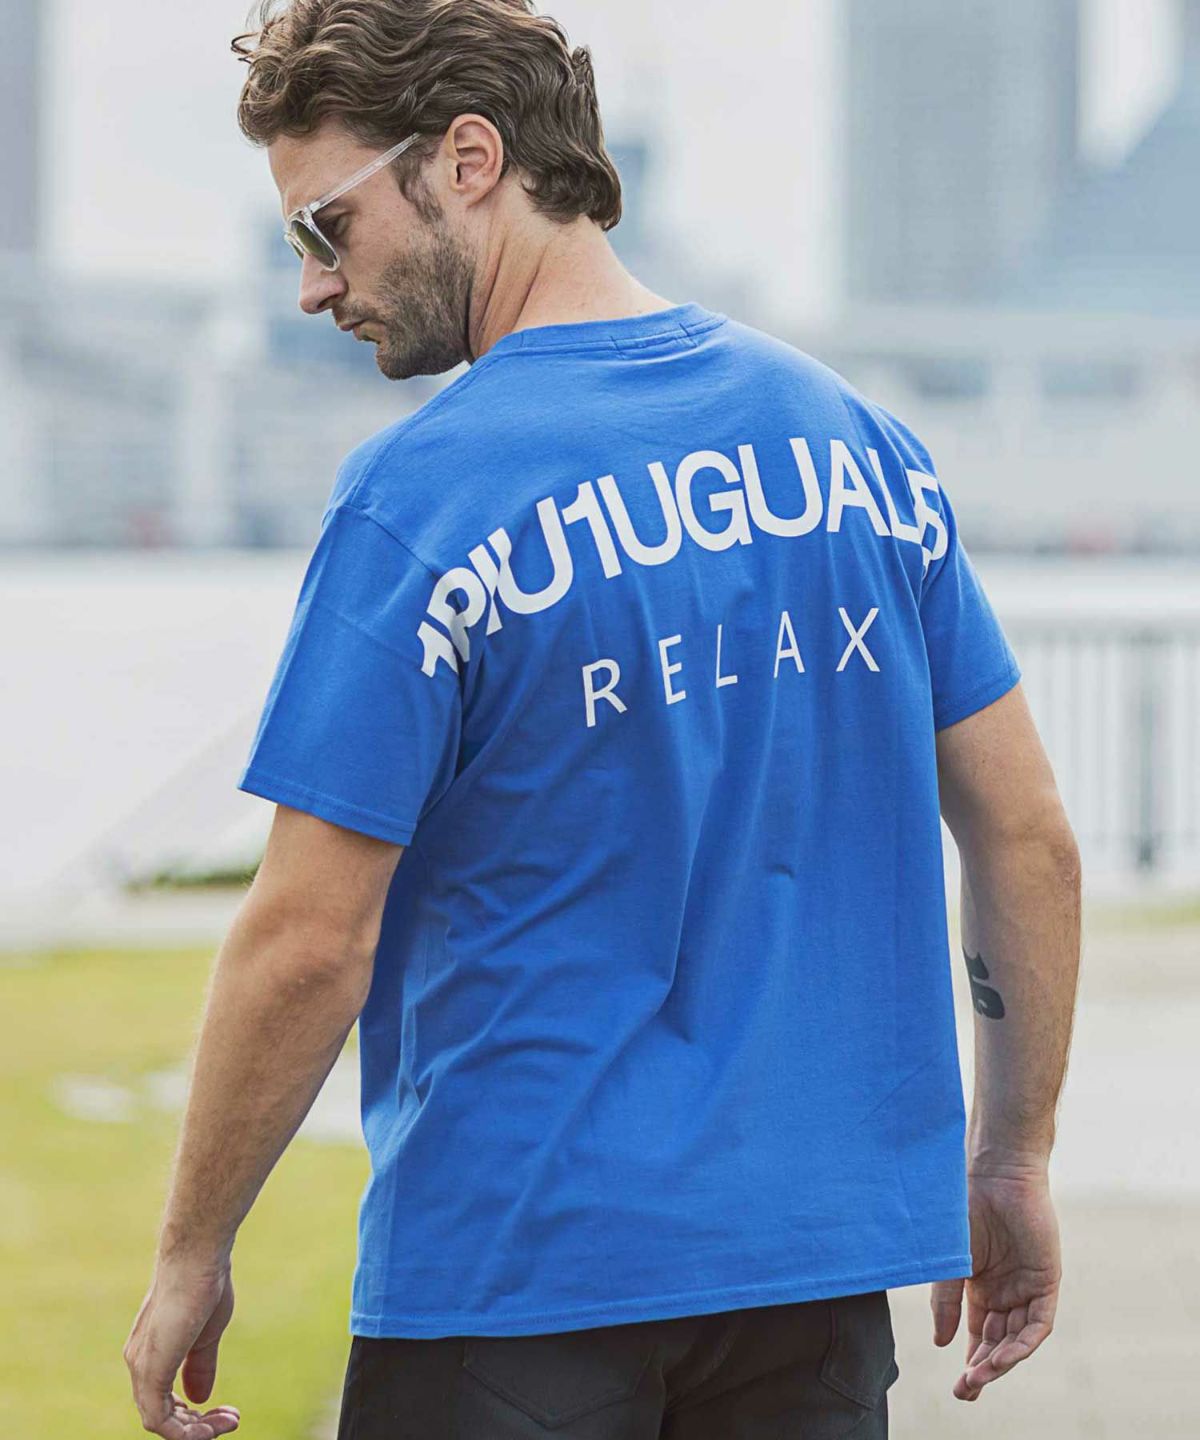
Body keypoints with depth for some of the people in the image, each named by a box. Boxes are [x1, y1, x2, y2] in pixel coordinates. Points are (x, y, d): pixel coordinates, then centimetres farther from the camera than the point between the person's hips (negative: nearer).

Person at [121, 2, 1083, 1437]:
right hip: (823, 1255, 5)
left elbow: (309, 941, -14)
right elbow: (1028, 837, 8)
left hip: (514, 1266, -5)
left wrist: (190, 1258, -3)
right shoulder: (856, 433, 5)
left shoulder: (420, 497, -13)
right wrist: (1012, 1159, 17)